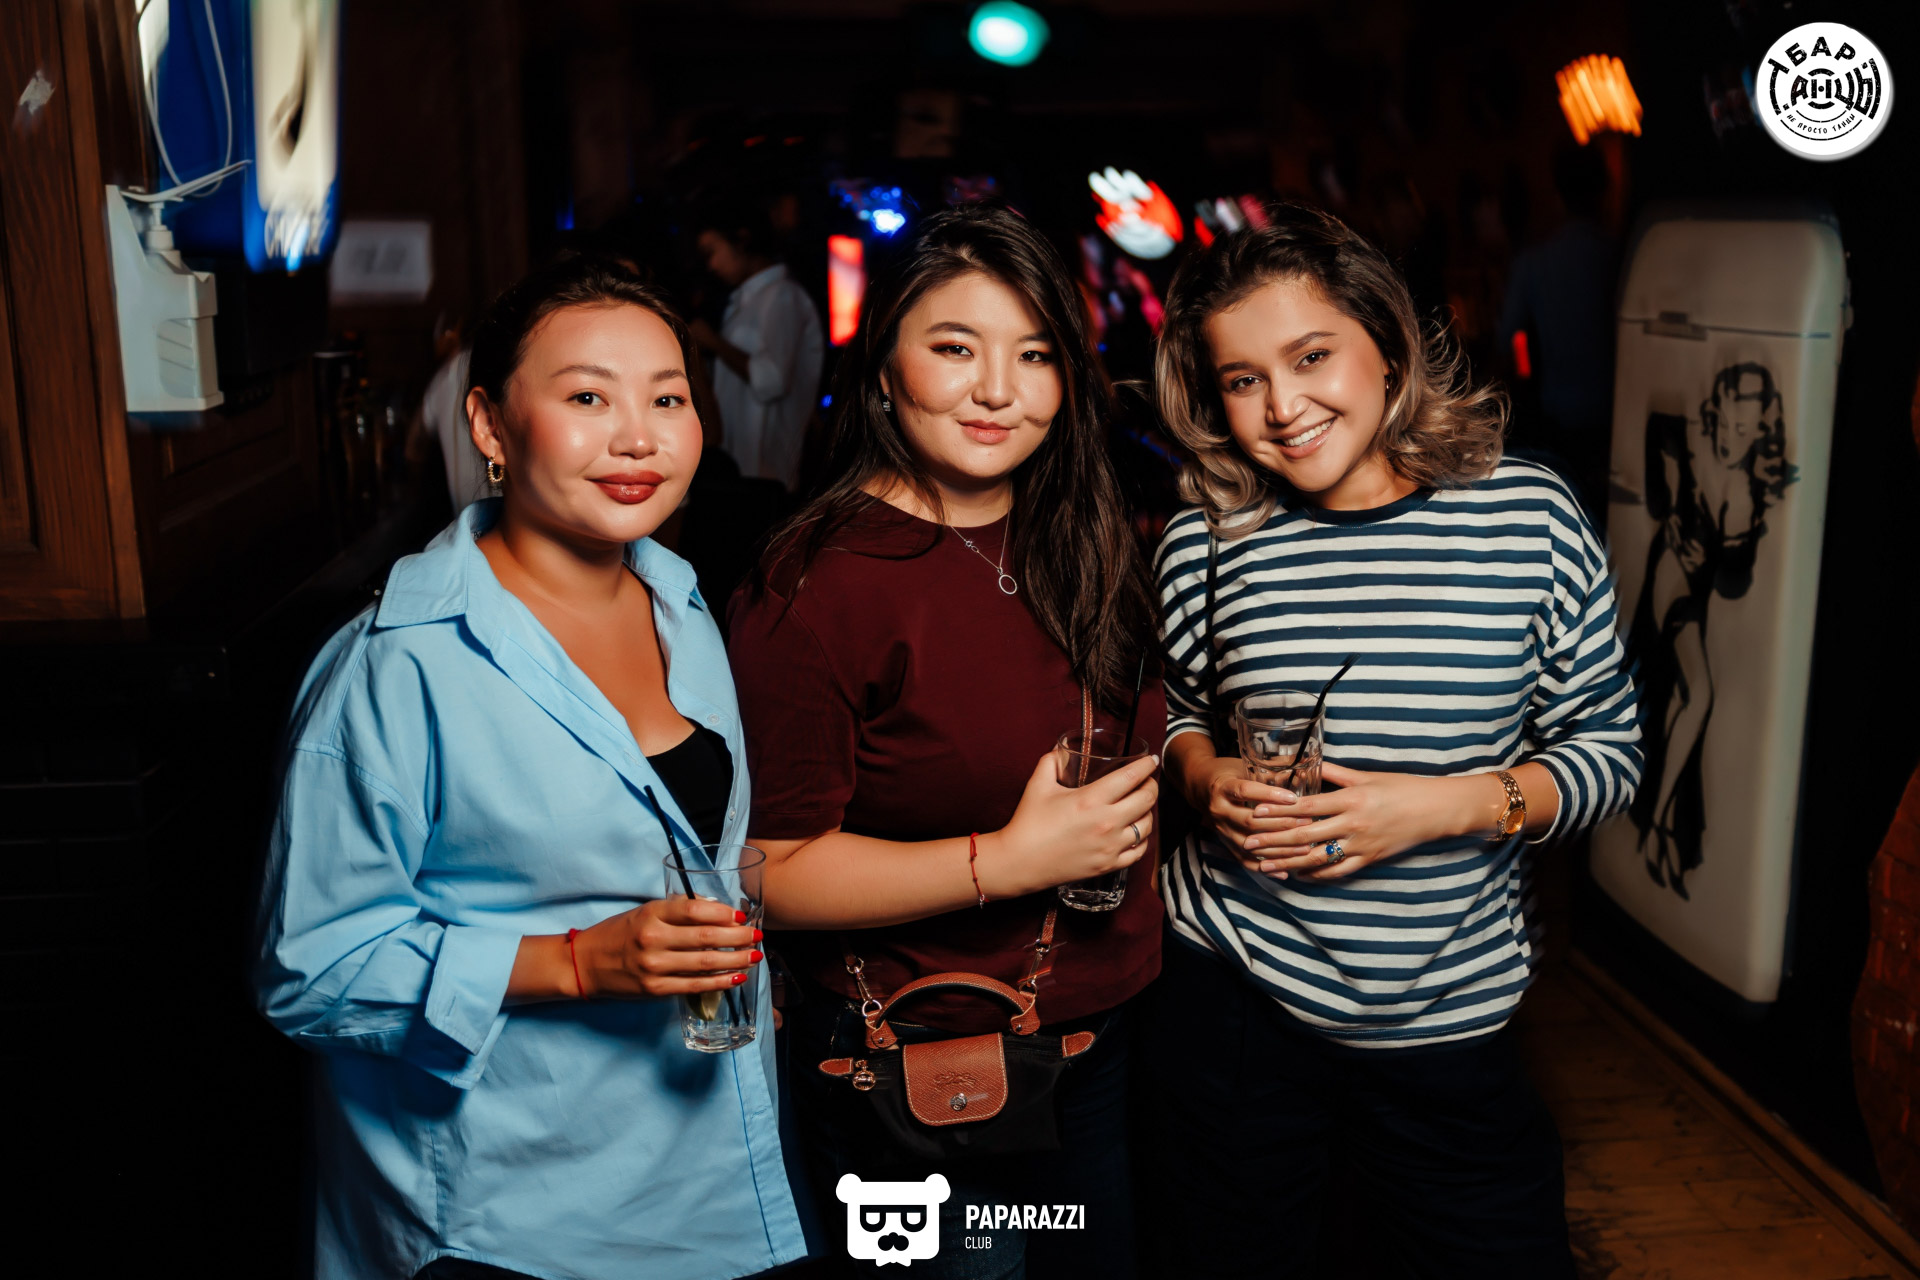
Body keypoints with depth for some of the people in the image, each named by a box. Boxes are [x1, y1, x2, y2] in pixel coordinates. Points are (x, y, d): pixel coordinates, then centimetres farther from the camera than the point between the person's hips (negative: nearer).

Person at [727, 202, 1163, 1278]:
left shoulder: (1083, 547, 2)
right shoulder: (821, 586, -20)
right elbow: (771, 871, -21)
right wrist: (1006, 862, -26)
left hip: (1103, 1034, 7)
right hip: (917, 1071, -6)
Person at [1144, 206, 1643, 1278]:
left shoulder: (1528, 515, -7)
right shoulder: (1208, 537, -3)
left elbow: (1610, 750, -2)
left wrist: (1446, 804, -17)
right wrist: (1205, 777, -9)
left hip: (1449, 1019, 0)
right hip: (1233, 986, 1)